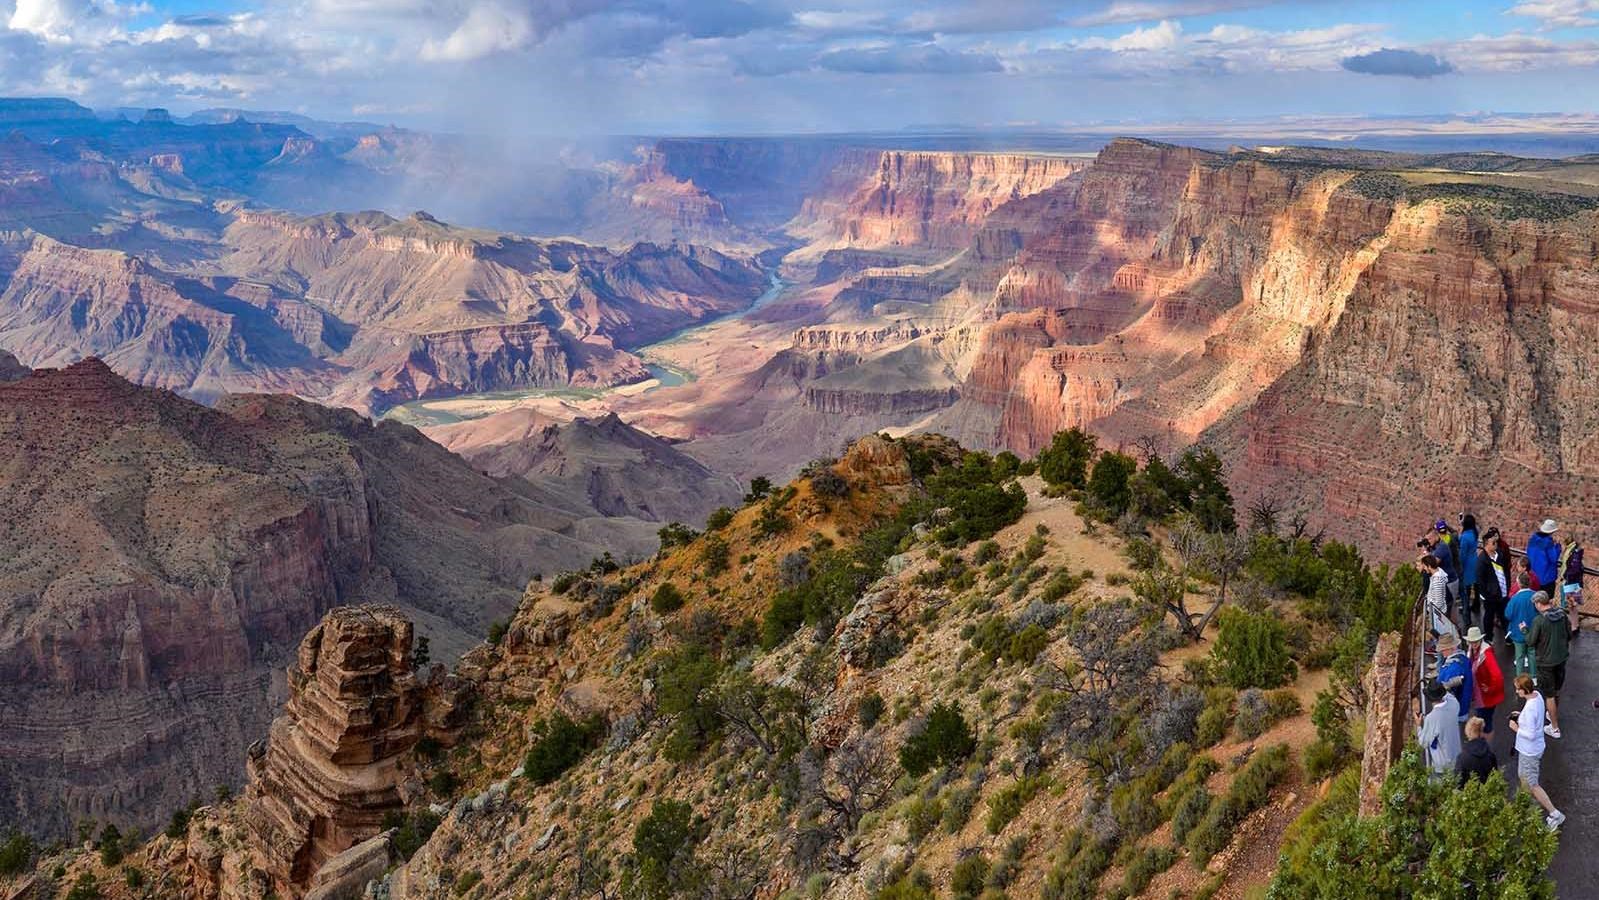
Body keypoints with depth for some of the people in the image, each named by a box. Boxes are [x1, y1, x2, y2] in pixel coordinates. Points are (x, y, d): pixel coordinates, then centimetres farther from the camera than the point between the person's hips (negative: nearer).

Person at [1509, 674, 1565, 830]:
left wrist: (1516, 728, -16)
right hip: (1536, 747, 10)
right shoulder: (1537, 695, -6)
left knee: (1532, 785, 6)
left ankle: (1555, 814, 13)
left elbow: (1531, 735, -29)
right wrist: (1521, 715, 1)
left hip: (1529, 751, -10)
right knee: (1523, 776, 27)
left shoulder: (1529, 709, -34)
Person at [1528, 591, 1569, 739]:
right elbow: (1569, 635, 3)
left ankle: (1555, 728, 17)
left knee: (1549, 695, 8)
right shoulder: (1562, 614, -8)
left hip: (1546, 662, -6)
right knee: (1557, 690, 26)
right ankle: (1554, 715, 45)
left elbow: (1531, 642, -17)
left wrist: (1525, 631, 1)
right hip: (1561, 658, 6)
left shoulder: (1539, 620, -25)